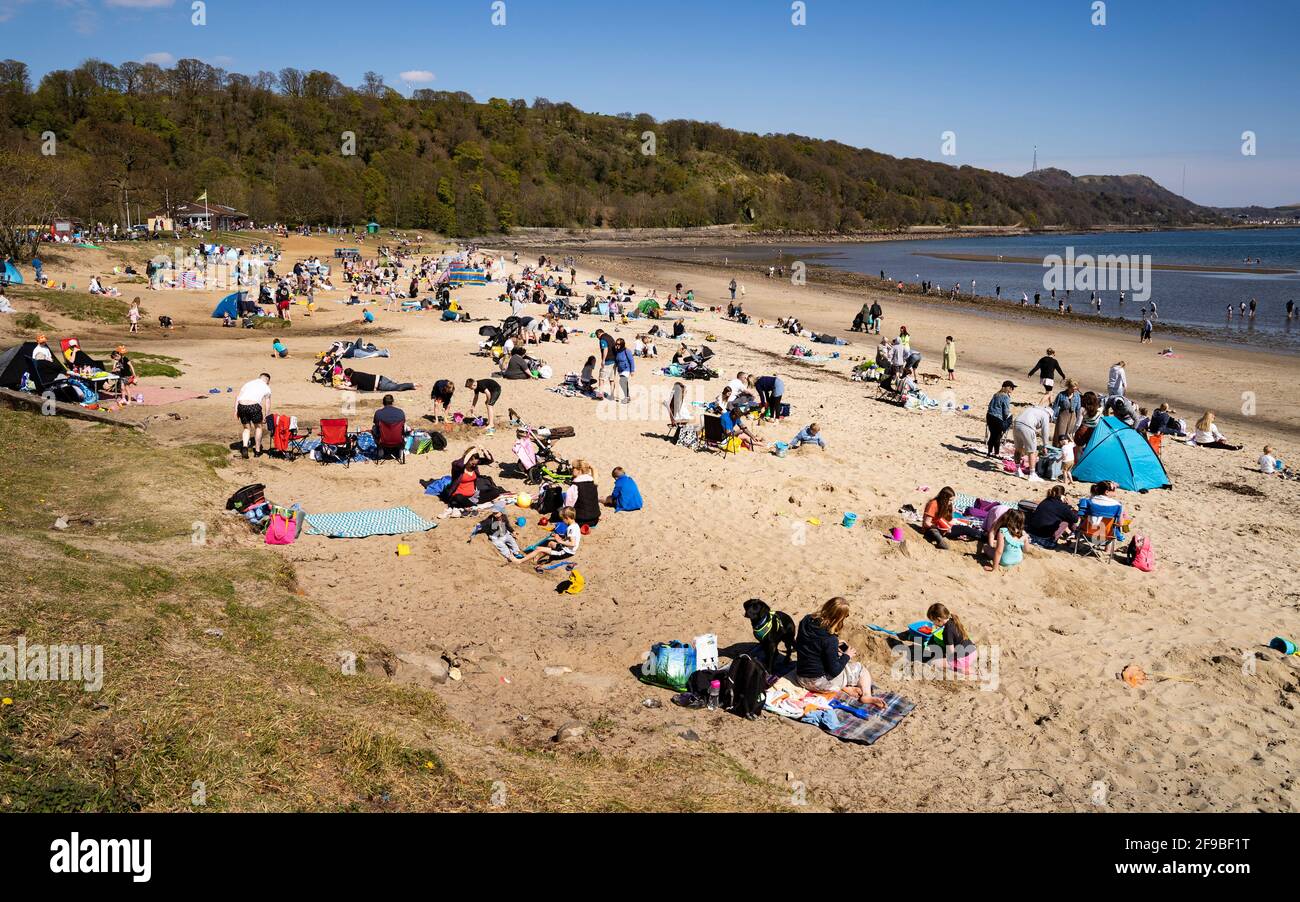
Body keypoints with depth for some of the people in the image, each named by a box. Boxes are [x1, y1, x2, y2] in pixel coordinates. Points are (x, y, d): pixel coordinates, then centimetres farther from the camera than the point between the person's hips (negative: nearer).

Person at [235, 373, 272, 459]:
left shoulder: (248, 384, 27)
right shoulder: (266, 388, 19)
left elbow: (237, 397, 16)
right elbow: (267, 404, 18)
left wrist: (236, 410, 13)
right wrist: (266, 417, 24)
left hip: (241, 405, 3)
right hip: (254, 406, -3)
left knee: (246, 428, 22)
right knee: (258, 427, 21)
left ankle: (244, 446, 0)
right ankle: (257, 450, 26)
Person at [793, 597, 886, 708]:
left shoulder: (806, 620, -7)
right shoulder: (830, 639, -27)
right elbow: (834, 671, -20)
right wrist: (847, 655, -2)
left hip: (800, 679, 6)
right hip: (819, 682, -6)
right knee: (861, 669, 14)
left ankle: (844, 687, 9)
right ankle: (867, 696, -2)